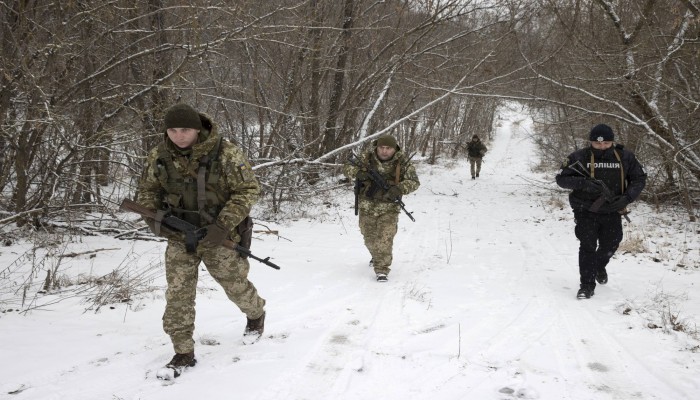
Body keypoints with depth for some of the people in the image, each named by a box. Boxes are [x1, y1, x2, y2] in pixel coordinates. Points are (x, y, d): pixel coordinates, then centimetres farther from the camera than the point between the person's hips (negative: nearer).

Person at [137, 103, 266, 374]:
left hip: (218, 237, -3)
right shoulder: (159, 156, -5)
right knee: (177, 295, 1)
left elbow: (249, 190, -15)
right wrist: (152, 215, -11)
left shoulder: (226, 153, -19)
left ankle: (256, 315, 46)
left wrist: (224, 224, -24)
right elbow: (147, 189, 9)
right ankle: (183, 352, 16)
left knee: (236, 286, 13)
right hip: (179, 238, 3)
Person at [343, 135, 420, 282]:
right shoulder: (367, 158, -5)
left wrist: (399, 188, -29)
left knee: (384, 239, -14)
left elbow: (414, 181, -10)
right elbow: (347, 168, -1)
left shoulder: (403, 162, -9)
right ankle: (377, 257, 47)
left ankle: (382, 270, -6)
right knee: (369, 238, 18)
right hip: (367, 206, 3)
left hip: (389, 207, -3)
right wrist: (357, 172, -24)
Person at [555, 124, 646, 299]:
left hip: (612, 212, 3)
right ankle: (587, 285, 3)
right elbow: (561, 178, -10)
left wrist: (627, 197, -14)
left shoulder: (625, 157, -5)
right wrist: (583, 183, -28)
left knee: (610, 245, 13)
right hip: (586, 211, -3)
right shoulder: (579, 158, -11)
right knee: (587, 247, -7)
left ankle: (599, 267, 46)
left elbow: (640, 178, 4)